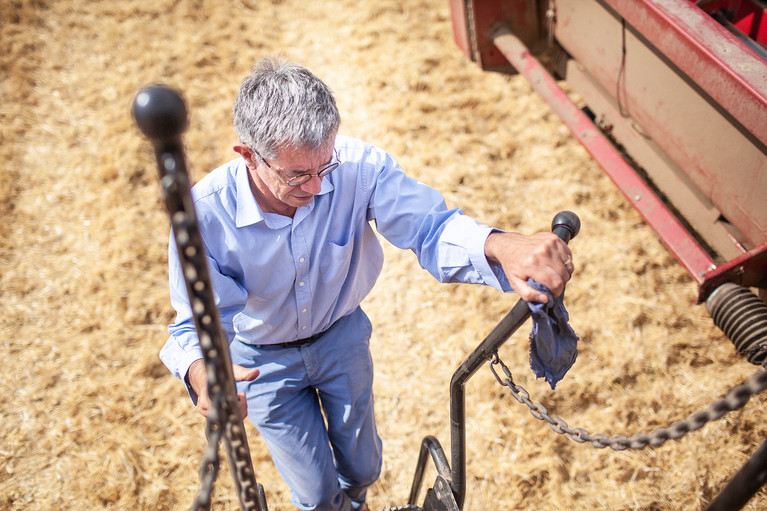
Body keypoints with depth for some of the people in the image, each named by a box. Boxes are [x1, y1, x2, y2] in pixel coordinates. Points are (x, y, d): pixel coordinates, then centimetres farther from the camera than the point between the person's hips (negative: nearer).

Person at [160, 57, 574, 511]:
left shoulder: (359, 167, -32)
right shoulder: (204, 214, -35)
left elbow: (430, 225, -33)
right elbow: (198, 323, -29)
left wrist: (501, 246, -55)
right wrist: (202, 373, -53)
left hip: (342, 337, 2)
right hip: (264, 361, -2)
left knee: (363, 467, 24)